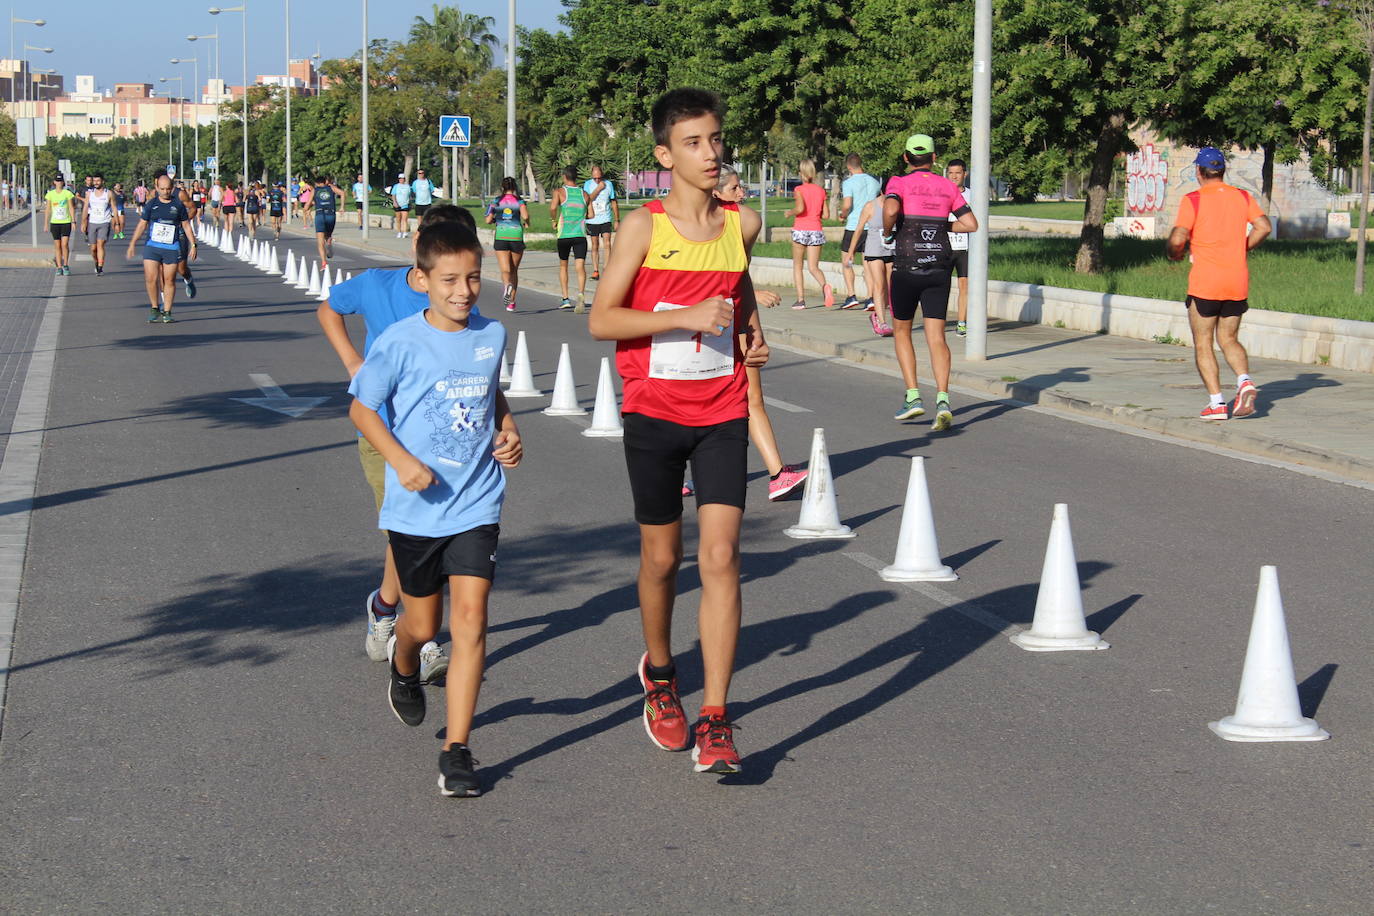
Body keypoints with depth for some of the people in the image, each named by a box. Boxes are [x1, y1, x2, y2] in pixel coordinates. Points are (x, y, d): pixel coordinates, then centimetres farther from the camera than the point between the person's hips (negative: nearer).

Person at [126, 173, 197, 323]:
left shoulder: (178, 205, 4)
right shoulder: (151, 204, 5)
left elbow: (186, 226, 10)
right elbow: (142, 225, 10)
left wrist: (193, 245, 5)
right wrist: (132, 245, 8)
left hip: (172, 248, 0)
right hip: (152, 247, 0)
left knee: (169, 280, 0)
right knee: (151, 279, -9)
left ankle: (167, 312, 9)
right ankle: (154, 309, 8)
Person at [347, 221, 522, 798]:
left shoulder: (491, 336, 3)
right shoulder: (402, 342, -11)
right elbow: (362, 408, -4)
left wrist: (508, 431, 4)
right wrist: (401, 461, -17)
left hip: (476, 506, 2)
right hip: (415, 507, -2)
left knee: (469, 620, -10)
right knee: (422, 624, 13)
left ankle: (456, 751, -6)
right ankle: (404, 670, 51)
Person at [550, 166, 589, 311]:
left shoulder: (560, 192, 0)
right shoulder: (584, 194, 9)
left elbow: (553, 208, -17)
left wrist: (555, 220, 1)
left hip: (564, 235, -1)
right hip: (580, 235, 1)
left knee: (563, 266, 18)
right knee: (580, 266, -8)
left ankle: (566, 299, 16)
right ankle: (581, 293, -33)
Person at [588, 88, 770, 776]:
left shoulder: (742, 224, 2)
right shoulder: (645, 226, -8)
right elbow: (601, 320, -12)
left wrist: (752, 329, 8)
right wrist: (686, 316, -22)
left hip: (722, 415, 2)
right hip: (655, 414, -2)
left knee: (720, 557, -9)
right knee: (662, 559, 11)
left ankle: (714, 722, -8)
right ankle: (659, 675, 39)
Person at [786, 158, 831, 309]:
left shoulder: (799, 189, -6)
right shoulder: (821, 190, 7)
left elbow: (800, 208, -22)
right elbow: (826, 215, 6)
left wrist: (789, 213, -3)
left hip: (800, 230, -3)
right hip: (816, 230, 3)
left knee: (797, 265, 12)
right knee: (813, 267, 5)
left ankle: (801, 299, 6)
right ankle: (825, 286, -27)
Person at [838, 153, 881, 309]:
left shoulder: (849, 182, -9)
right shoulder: (874, 181, 8)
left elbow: (847, 205, -19)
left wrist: (843, 215, 0)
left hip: (853, 226, -4)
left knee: (846, 262, 8)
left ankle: (851, 296, -2)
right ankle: (871, 297, 0)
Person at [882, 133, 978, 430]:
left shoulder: (899, 183, -2)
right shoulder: (947, 186, 8)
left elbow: (890, 209, -23)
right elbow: (971, 224, 6)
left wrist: (887, 233, -5)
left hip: (906, 267, -2)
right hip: (940, 268, 2)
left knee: (901, 331, 15)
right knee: (936, 337, 0)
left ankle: (912, 396, 6)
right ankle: (942, 398, -18)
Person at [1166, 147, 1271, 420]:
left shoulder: (1193, 200, -6)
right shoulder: (1242, 197, 7)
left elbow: (1178, 238, -16)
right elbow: (1263, 227, -3)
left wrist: (1173, 253, 5)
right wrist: (1242, 249, 11)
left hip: (1204, 283, -4)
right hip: (1238, 283, 4)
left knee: (1203, 344, 5)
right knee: (1228, 339, 18)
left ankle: (1216, 402, -4)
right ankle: (1245, 382, -8)